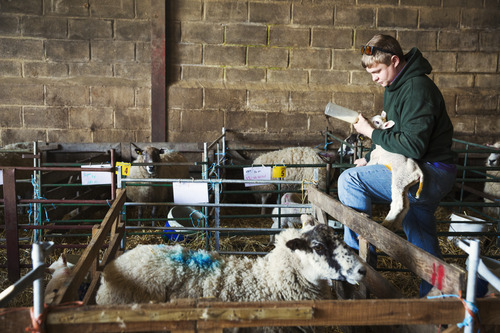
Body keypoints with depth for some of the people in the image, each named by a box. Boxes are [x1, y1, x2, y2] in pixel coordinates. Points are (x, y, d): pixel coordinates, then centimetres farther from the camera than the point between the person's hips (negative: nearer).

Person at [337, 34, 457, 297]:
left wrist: (370, 132, -18)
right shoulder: (396, 86, 13)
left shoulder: (417, 88, -19)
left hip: (430, 173, -10)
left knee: (350, 180, -21)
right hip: (427, 177, 11)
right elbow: (395, 135, 23)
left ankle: (358, 254, -10)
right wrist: (370, 158, 11)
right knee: (422, 241, 20)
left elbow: (412, 146, -28)